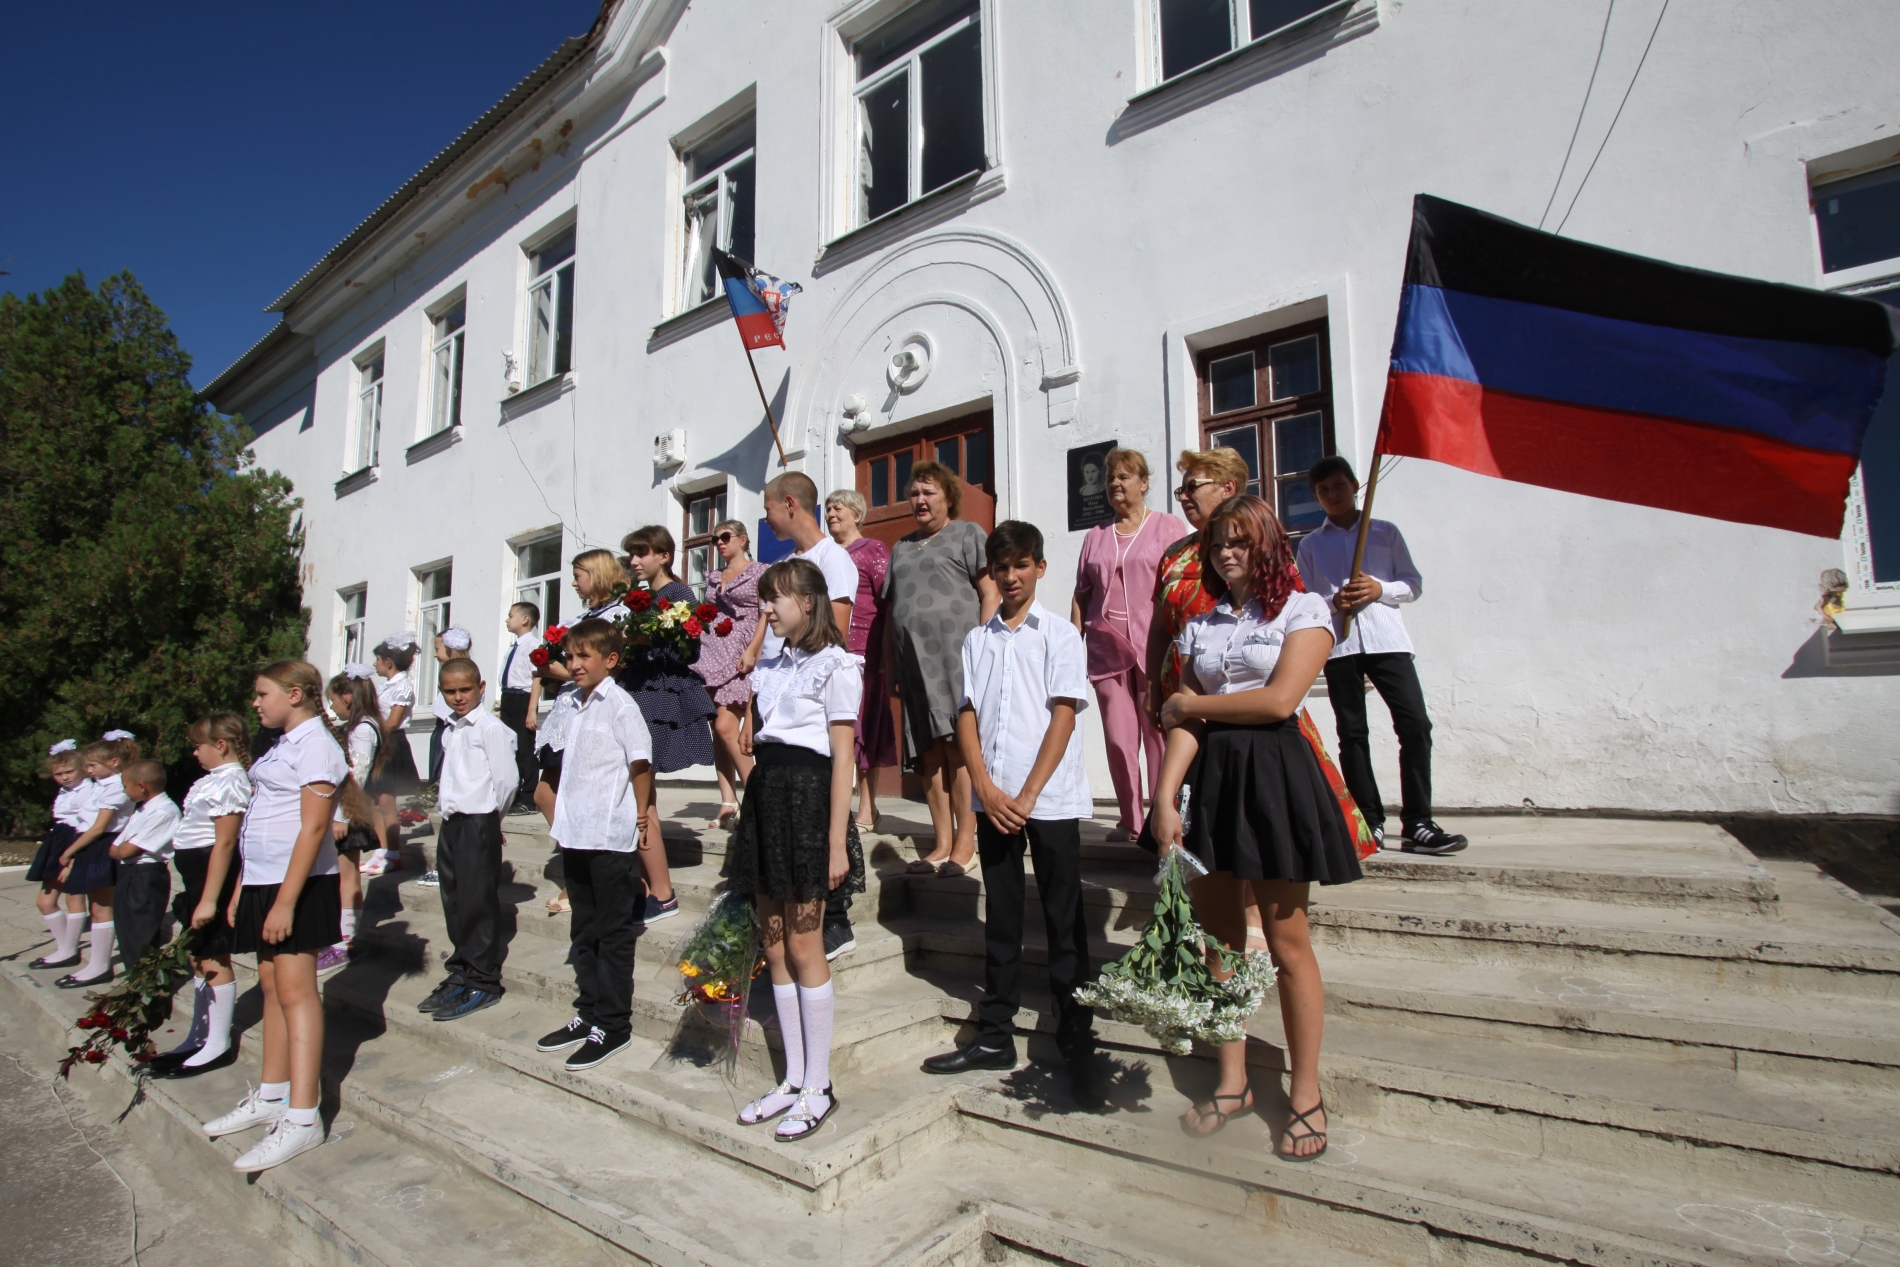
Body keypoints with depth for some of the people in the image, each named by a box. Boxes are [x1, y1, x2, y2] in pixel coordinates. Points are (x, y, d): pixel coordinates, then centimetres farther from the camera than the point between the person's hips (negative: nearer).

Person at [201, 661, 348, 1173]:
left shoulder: (315, 745, -13)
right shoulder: (283, 746, 16)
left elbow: (313, 827, -19)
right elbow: (259, 828, 19)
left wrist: (285, 901, -21)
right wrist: (241, 891, 16)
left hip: (297, 886, -9)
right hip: (263, 882, 9)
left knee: (295, 990, -7)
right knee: (272, 985, 15)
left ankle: (302, 1118, -2)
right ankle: (271, 1096, 26)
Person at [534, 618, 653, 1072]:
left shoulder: (619, 704, -11)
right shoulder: (576, 705, 13)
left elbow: (641, 760, -14)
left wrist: (639, 814, -8)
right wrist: (563, 819, 14)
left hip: (610, 836, -8)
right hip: (575, 835, 8)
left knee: (614, 934, 3)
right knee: (584, 932, 17)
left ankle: (613, 1025, 13)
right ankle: (588, 1014, 30)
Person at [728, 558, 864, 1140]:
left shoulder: (835, 666, -7)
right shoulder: (768, 666, 16)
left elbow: (842, 759, -11)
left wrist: (837, 844, -15)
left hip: (807, 794, -7)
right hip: (765, 793, 7)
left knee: (804, 945, 0)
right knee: (774, 944, 10)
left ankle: (818, 1086, 14)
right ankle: (793, 1079, 23)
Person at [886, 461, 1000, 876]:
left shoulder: (967, 534, 8)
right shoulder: (902, 547, 26)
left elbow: (990, 593, -1)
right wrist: (891, 667, 15)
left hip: (955, 652, -6)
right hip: (913, 660, 6)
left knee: (959, 746, -9)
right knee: (929, 752, 4)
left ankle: (965, 844, -4)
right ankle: (942, 844, 8)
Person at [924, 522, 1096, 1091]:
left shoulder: (1060, 635, 1)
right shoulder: (977, 640, 12)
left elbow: (1062, 717, -6)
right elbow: (966, 715, 6)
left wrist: (1027, 796, -12)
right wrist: (986, 788, -7)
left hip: (1050, 800, -3)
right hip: (992, 799, 4)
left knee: (1064, 922, 3)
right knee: (1000, 920, 12)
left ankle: (1076, 1043, 15)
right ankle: (995, 1034, 24)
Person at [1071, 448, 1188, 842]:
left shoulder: (1168, 527, 6)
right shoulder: (1095, 536, 18)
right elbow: (1081, 595, 16)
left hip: (1155, 649, -3)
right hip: (1106, 649, 4)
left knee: (1158, 735, -4)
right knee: (1118, 739, 3)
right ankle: (1130, 820, 13)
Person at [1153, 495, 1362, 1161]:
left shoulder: (1303, 609, 1)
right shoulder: (1200, 626, 13)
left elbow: (1278, 700, -13)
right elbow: (1183, 721, 4)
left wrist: (1192, 704, -3)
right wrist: (1164, 798, -7)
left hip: (1274, 774, -5)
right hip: (1210, 776, 5)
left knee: (1286, 942, 2)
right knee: (1218, 936, 9)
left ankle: (1306, 1096, 16)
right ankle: (1232, 1082, 24)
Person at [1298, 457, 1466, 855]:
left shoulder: (1385, 532, 13)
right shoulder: (1310, 545, 14)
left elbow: (1413, 584, 11)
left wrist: (1380, 589, -9)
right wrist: (1333, 601, -10)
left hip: (1386, 639, 0)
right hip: (1339, 645, 1)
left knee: (1415, 725, -11)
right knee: (1352, 734, 3)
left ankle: (1416, 825, -5)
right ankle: (1370, 824, 11)